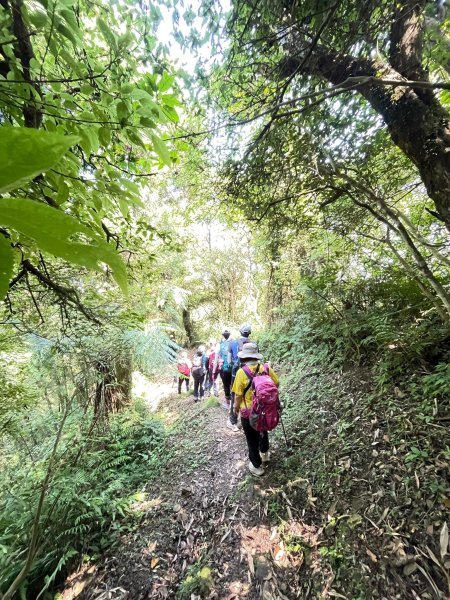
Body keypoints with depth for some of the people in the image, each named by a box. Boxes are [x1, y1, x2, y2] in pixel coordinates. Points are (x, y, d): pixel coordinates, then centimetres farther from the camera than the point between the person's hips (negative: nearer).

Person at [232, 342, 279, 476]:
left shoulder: (241, 372, -25)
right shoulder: (267, 368, -15)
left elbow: (238, 395, -18)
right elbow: (276, 384, 0)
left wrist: (236, 407, 0)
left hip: (248, 412, -4)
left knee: (252, 439, 18)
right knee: (263, 431, 31)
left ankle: (256, 466, 36)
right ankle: (265, 454, 54)